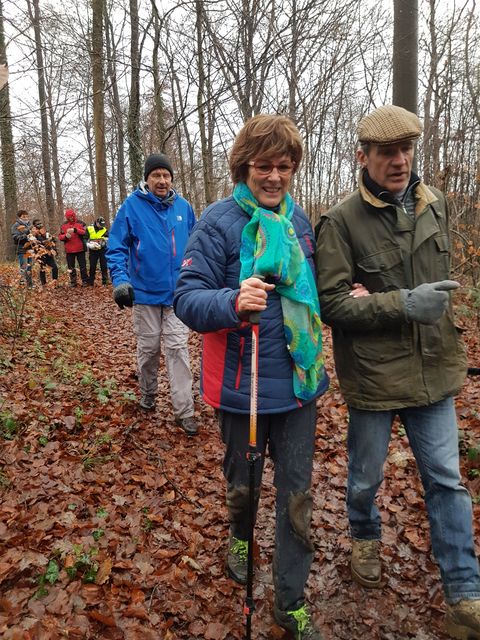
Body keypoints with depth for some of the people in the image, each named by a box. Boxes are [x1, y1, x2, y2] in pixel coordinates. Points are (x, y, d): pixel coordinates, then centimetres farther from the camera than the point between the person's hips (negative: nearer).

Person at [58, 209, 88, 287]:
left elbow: (84, 232, -14)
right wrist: (65, 236, -16)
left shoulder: (80, 223, 1)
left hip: (80, 249, -2)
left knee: (82, 266, 3)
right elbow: (60, 236, 6)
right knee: (71, 267, 7)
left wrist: (75, 230, -27)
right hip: (69, 250, 2)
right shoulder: (64, 225, 8)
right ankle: (73, 282, 15)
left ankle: (85, 280, 12)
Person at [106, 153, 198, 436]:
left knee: (178, 349, -1)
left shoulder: (184, 207, 3)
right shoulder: (132, 206, -5)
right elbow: (116, 248, -4)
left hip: (177, 292, 1)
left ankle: (185, 411, 3)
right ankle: (148, 394, 36)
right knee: (148, 348, 13)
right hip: (145, 292, -1)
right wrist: (120, 280, -18)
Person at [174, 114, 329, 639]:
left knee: (296, 493, 11)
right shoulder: (218, 222, -11)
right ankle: (240, 537, 53)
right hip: (243, 385, -3)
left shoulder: (297, 218, 4)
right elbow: (186, 299, -17)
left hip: (298, 381, 4)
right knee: (243, 483, 19)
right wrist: (233, 302, -36)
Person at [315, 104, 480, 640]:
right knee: (366, 475, 17)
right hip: (373, 375, -4)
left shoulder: (436, 204, 5)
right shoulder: (341, 221, -12)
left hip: (433, 371, 4)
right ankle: (366, 538, 48)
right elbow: (329, 303, -16)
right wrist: (401, 303, -23)